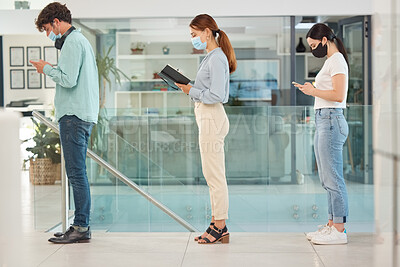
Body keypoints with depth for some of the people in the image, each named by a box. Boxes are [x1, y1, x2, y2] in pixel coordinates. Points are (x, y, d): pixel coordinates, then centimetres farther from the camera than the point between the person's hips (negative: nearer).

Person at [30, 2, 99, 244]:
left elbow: (69, 80, -18)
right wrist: (52, 69, 15)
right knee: (78, 172, 11)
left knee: (76, 172, -8)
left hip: (74, 115, -10)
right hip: (85, 114, 10)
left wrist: (47, 69, -5)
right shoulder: (81, 40, 22)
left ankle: (81, 228, -6)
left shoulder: (72, 42, -10)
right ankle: (81, 225, 15)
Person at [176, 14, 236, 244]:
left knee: (214, 175, -5)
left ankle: (220, 227, 1)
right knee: (213, 175, 12)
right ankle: (217, 225, 19)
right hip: (208, 118, 11)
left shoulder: (217, 59, -15)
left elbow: (216, 95, -21)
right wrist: (188, 86, 7)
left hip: (212, 119, -11)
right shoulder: (211, 57, 17)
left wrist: (191, 91, -12)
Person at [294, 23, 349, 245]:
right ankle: (332, 225, 17)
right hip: (323, 122, 11)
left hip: (330, 121, -11)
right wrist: (311, 90, 13)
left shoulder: (337, 60, -8)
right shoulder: (330, 61, 22)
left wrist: (314, 91, -10)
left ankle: (339, 231, -6)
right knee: (327, 178, 12)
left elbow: (339, 95, -19)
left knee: (333, 178, -9)